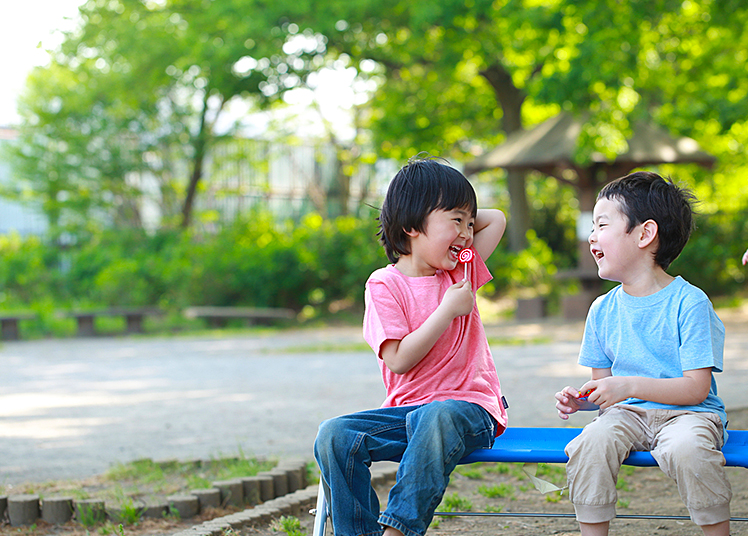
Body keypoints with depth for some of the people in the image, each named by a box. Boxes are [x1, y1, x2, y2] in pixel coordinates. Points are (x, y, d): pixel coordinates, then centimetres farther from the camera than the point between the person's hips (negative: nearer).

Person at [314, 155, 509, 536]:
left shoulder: (461, 271, 12)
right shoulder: (384, 284, -1)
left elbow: (497, 219, 22)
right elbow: (399, 360, -10)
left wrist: (453, 216, 11)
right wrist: (448, 310, -13)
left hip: (468, 407, 0)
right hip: (405, 410, 0)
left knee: (438, 416, -37)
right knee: (334, 435, -24)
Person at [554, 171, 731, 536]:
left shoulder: (689, 303, -8)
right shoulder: (603, 310, 9)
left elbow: (697, 388, -13)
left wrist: (630, 386, -24)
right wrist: (581, 399, -7)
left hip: (686, 412, -4)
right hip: (627, 414, 4)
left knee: (687, 450, -37)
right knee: (589, 445, -28)